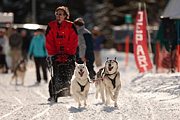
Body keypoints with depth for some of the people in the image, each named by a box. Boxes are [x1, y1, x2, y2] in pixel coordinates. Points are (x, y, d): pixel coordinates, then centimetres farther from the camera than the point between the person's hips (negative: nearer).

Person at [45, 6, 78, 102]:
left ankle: (66, 91, 3)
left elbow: (74, 41, 1)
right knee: (57, 75, -8)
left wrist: (71, 54, -8)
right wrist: (52, 54, -5)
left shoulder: (70, 26, 2)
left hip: (68, 55, 0)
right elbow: (49, 42, 4)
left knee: (68, 74, -7)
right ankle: (53, 95, -6)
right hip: (56, 55, 0)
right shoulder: (51, 26, 5)